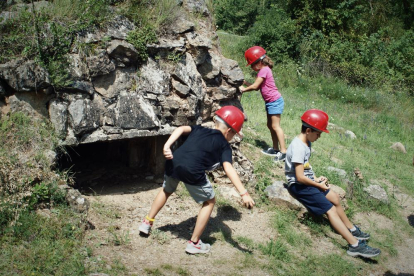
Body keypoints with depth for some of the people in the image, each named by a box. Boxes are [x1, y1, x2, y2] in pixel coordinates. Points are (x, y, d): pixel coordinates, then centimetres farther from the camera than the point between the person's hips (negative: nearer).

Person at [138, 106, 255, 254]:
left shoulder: (199, 130, 25)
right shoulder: (224, 146, 11)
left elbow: (181, 129, 7)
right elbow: (228, 169, -4)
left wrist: (167, 145, -3)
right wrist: (244, 193, -10)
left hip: (173, 163, 6)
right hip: (192, 172, -5)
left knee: (167, 190, 38)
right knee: (209, 202, 20)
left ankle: (147, 223, 48)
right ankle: (194, 243, 22)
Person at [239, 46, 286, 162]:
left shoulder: (264, 70, -16)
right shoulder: (263, 70, 13)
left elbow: (255, 86, -18)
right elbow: (257, 87, 11)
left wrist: (244, 89, -5)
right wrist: (245, 82, 6)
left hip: (275, 101, -10)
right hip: (270, 102, 10)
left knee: (275, 126, -11)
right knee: (270, 125, 14)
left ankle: (283, 151, -11)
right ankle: (275, 149, 22)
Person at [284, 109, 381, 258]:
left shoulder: (306, 143, 8)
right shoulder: (298, 147, -24)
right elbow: (300, 177, -26)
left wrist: (316, 178, 3)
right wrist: (318, 185, -13)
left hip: (307, 182, 10)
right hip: (299, 186, -10)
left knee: (335, 198, 14)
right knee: (330, 209, -15)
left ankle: (352, 230, 30)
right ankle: (355, 245, -16)